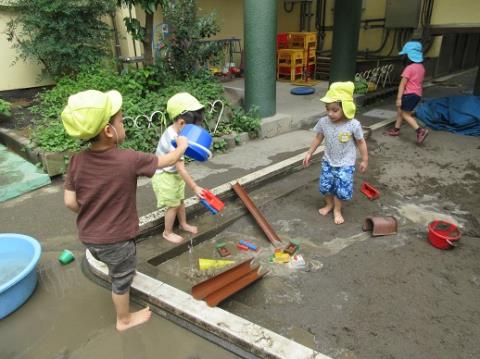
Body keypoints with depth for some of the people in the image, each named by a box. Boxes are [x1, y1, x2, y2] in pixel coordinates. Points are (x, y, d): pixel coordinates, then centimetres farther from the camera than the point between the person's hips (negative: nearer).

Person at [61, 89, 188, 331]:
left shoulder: (77, 161, -13)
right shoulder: (129, 160, -26)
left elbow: (70, 202, -6)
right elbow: (169, 160, -12)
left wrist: (91, 215, 12)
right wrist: (182, 147, 9)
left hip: (88, 236, 5)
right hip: (116, 239, -5)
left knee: (116, 269, 34)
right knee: (121, 278, 19)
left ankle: (119, 290, 62)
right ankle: (124, 319, 42)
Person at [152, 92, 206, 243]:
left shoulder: (174, 132, -6)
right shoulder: (173, 140, -35)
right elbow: (181, 168, -33)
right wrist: (194, 187, -30)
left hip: (174, 174, 9)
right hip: (165, 177, -9)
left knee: (180, 200, 23)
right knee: (173, 205, 6)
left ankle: (183, 224, 45)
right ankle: (168, 232, 27)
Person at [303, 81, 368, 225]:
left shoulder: (353, 125, -23)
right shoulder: (323, 122, -15)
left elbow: (361, 142, -8)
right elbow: (318, 138, 3)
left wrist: (365, 160, -1)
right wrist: (309, 153, 8)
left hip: (346, 164, -3)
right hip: (328, 161, 3)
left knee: (342, 189, 2)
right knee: (325, 186, 13)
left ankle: (337, 210, 27)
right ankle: (329, 204, 42)